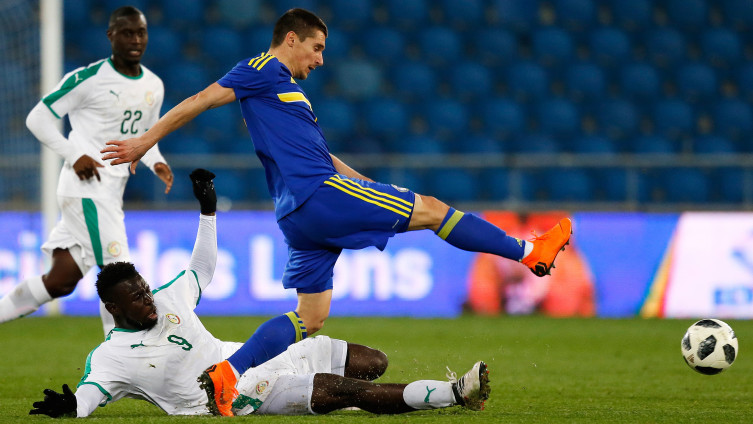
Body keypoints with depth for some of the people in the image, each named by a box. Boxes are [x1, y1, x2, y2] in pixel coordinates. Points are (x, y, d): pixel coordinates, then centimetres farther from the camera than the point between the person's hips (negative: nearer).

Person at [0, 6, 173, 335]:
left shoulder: (154, 86, 11)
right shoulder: (88, 78, -10)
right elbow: (37, 118, -5)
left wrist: (156, 163, 4)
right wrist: (74, 155, -15)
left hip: (112, 191, 8)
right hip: (85, 186, -8)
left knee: (61, 281, 9)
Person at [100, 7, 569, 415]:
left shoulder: (289, 90, 28)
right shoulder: (263, 71, -1)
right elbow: (201, 100, -6)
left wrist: (377, 190, 31)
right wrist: (147, 141, -11)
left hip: (303, 214, 10)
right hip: (318, 193, -10)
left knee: (310, 318, 7)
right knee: (431, 209, -2)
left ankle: (228, 373, -3)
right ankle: (528, 251, 7)